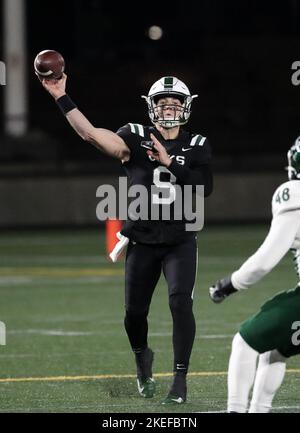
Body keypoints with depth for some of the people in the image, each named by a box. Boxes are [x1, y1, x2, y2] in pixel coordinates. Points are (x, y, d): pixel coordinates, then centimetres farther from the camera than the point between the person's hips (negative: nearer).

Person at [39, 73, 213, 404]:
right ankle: (142, 358, 40)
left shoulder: (196, 147, 1)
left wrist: (169, 162, -21)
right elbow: (90, 133, -19)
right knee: (135, 311, 8)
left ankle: (180, 378, -11)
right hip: (142, 241, 1)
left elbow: (204, 188, -13)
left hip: (180, 242, -1)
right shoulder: (137, 138, -4)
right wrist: (61, 97, -28)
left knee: (180, 303, -18)